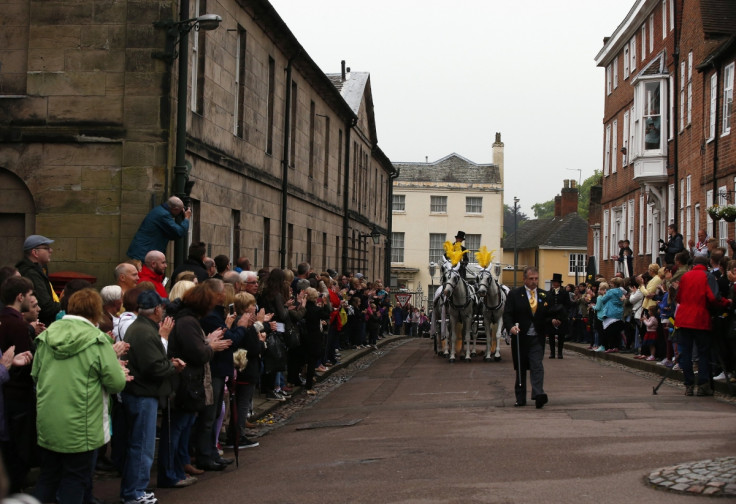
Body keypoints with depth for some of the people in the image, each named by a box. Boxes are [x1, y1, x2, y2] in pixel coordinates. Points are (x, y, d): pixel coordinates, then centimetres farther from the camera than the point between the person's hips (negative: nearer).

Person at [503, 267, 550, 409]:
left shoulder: (544, 295, 10)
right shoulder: (514, 294, 2)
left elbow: (548, 315, 16)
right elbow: (507, 314, -4)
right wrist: (510, 327, -21)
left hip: (537, 338, 0)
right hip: (520, 337, 0)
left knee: (537, 365, -14)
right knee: (520, 368, 8)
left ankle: (538, 395, -24)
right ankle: (520, 398, 16)